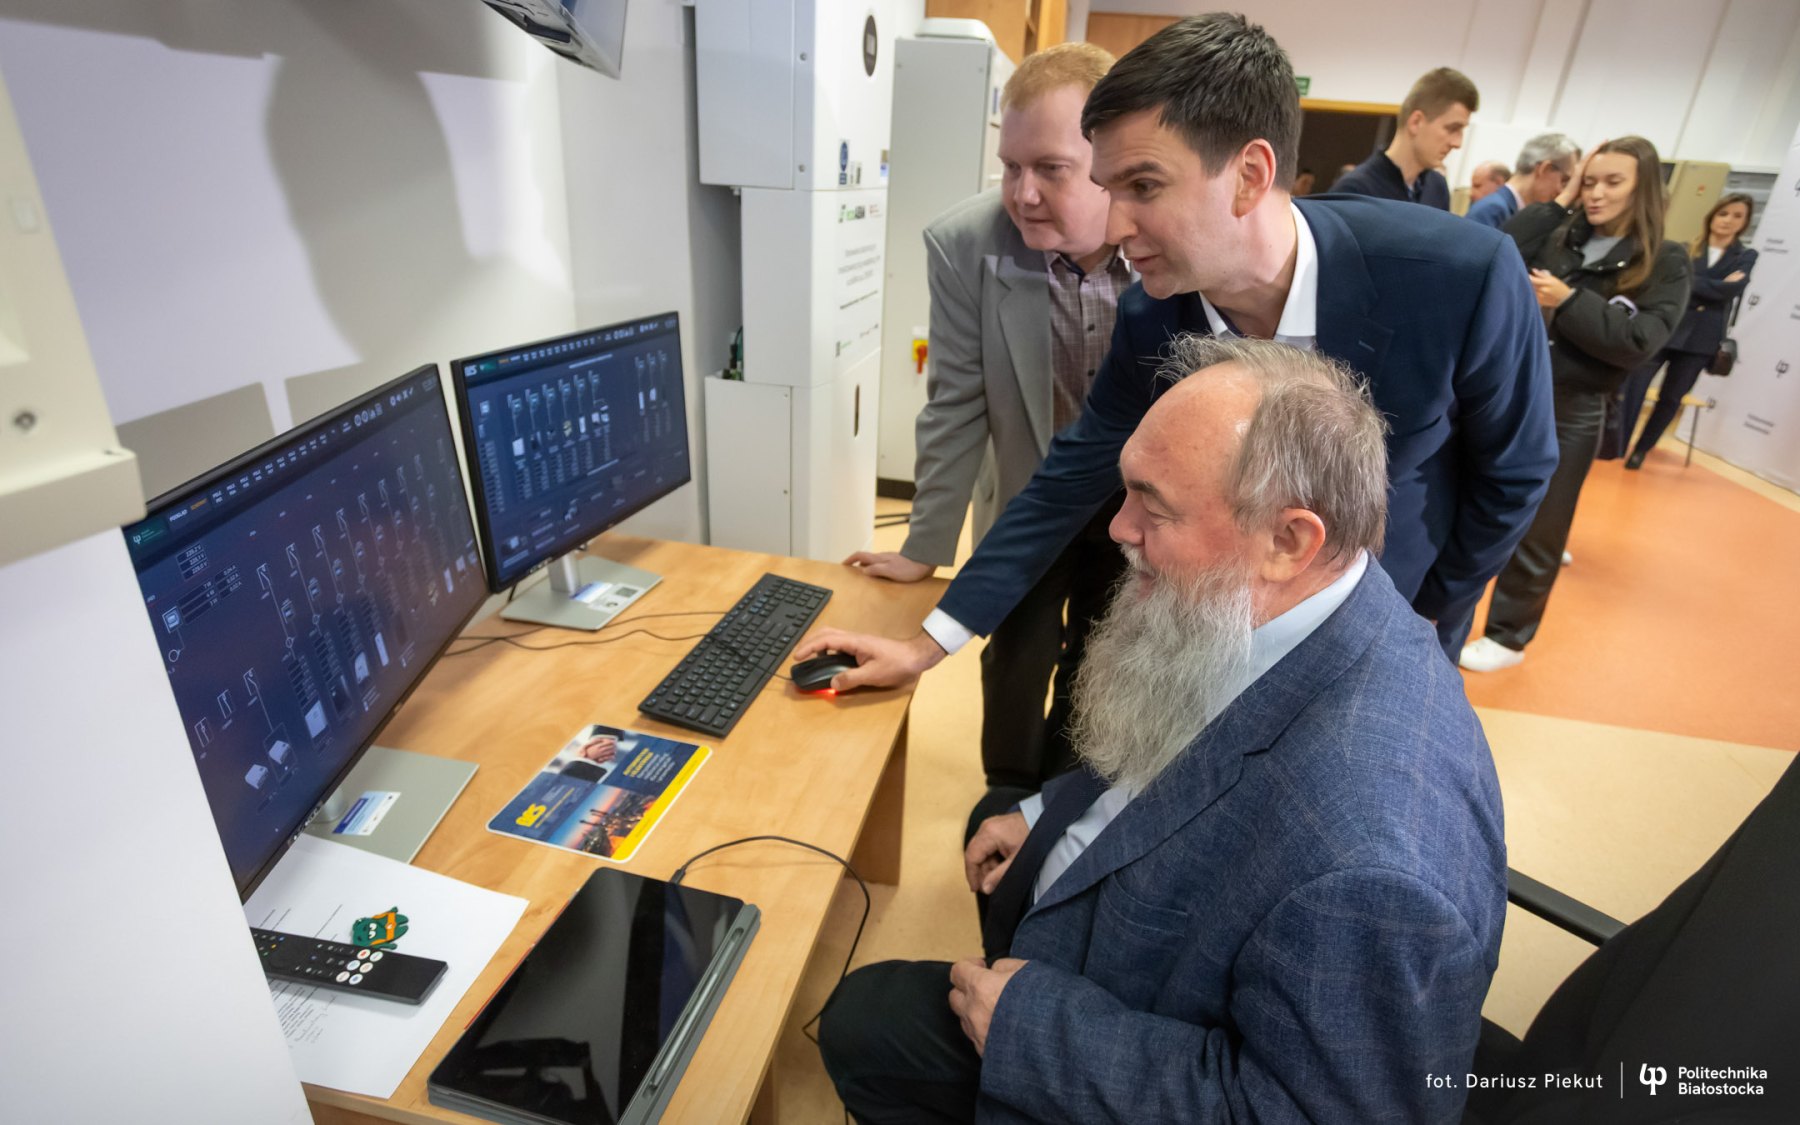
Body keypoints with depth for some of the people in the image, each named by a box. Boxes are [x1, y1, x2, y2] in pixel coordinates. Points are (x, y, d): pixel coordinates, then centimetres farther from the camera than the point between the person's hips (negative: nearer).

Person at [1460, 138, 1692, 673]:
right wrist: (1558, 203, -7)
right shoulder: (1556, 237, 5)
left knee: (1536, 533, 7)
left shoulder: (1665, 263, -3)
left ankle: (1508, 637, 24)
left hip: (1569, 416, -3)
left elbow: (1638, 342, -13)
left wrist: (1570, 302, -21)